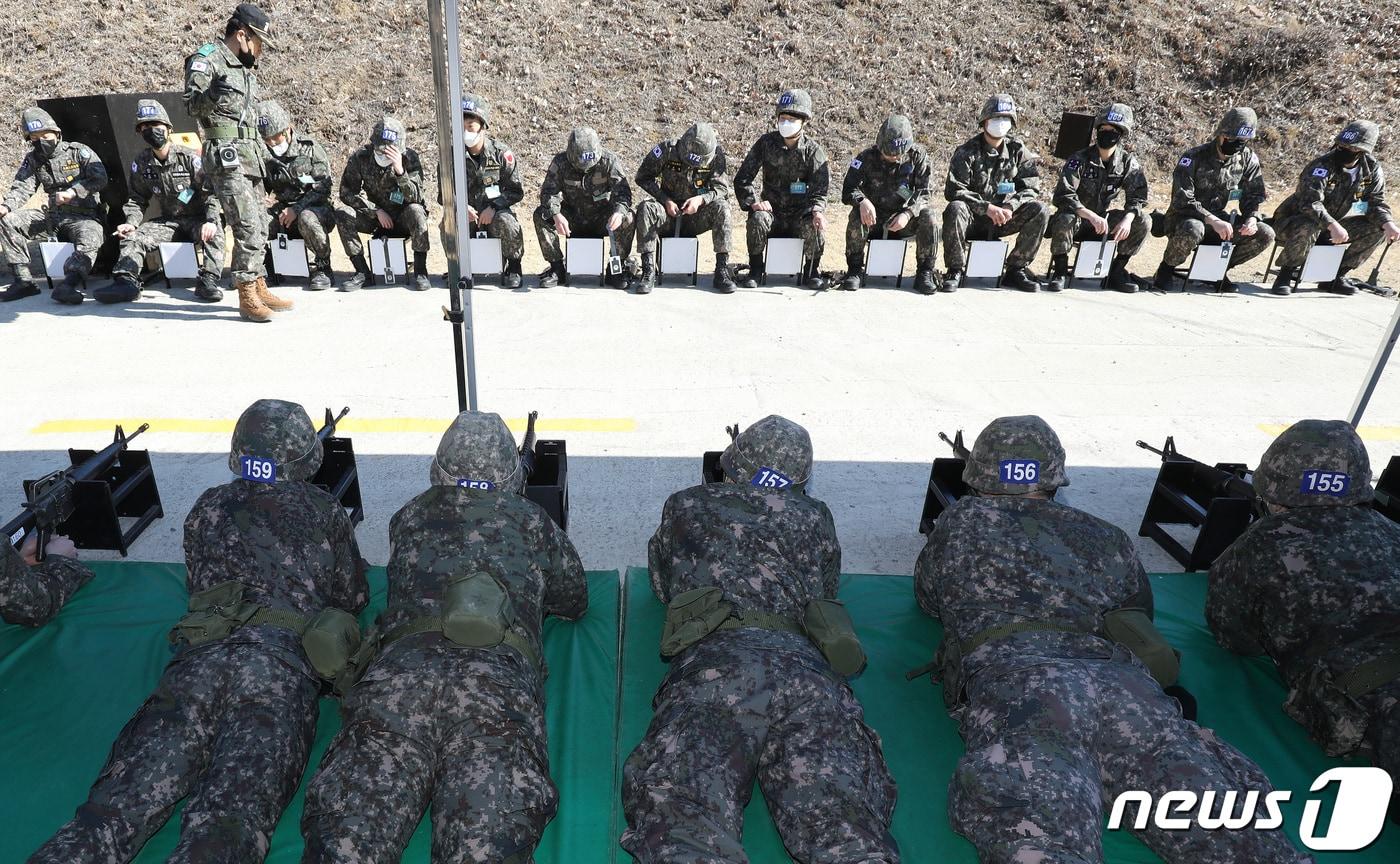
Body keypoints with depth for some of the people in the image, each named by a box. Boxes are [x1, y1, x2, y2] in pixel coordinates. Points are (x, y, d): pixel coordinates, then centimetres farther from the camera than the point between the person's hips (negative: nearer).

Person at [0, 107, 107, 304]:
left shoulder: (78, 151, -1)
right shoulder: (32, 159, 11)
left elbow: (100, 179, -11)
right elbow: (21, 187, 1)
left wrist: (72, 193, -22)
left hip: (83, 215, -5)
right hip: (51, 215, 6)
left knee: (90, 240, -38)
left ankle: (68, 284, -48)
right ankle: (23, 279, -11)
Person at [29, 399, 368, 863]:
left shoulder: (207, 508, 24)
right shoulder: (324, 510, 17)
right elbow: (354, 597, 26)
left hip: (199, 661, 3)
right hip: (281, 666, -3)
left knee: (120, 805, -7)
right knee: (227, 821, -19)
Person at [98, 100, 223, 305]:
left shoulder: (189, 158, -10)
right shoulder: (141, 163, 4)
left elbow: (210, 193, -13)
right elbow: (137, 199, 11)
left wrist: (211, 220, -30)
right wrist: (131, 222, -8)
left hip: (197, 219, -5)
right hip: (167, 221, 5)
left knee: (214, 234, -36)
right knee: (133, 237, -16)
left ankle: (208, 281, -40)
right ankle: (126, 281, -25)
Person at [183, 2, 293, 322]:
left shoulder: (245, 68, 20)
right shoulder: (206, 59, -4)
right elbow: (192, 104, -13)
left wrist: (265, 156, 25)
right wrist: (213, 94, -33)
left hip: (250, 156, 9)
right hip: (225, 155, -9)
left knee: (259, 228, 9)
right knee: (248, 227, -15)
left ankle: (258, 289, 17)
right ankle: (247, 298, -12)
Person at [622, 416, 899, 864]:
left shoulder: (686, 506, 24)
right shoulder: (814, 516, 27)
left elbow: (662, 585, 41)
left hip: (712, 662, -2)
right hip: (805, 666, 2)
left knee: (679, 813, -17)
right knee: (843, 821, -15)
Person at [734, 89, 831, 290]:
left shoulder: (813, 150, -2)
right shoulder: (766, 143, -1)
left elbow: (820, 188, -8)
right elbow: (742, 178, -2)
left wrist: (817, 209, -30)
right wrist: (754, 202, -19)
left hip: (800, 213, 0)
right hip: (772, 210, 0)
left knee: (814, 225, -31)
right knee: (757, 219, -32)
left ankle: (813, 271, -3)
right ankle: (755, 270, -11)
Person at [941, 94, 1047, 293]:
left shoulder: (1017, 151, 5)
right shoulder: (967, 151, -7)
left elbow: (1030, 187, 3)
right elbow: (953, 190, -17)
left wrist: (1011, 206, -19)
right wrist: (987, 207, -27)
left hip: (1003, 217, 4)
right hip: (973, 218, -4)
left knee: (1040, 211, -17)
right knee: (955, 209, -35)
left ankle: (1015, 269, -8)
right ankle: (955, 271, -23)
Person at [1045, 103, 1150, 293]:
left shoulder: (1128, 162, -1)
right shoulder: (1080, 160, -14)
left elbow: (1138, 196, -3)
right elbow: (1063, 196, -26)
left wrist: (1127, 219, -25)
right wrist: (1092, 216, -38)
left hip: (1102, 218, 4)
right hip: (1077, 219, -4)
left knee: (1141, 221, -15)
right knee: (1065, 218, -38)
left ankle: (1116, 272, -3)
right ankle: (1060, 272, -20)